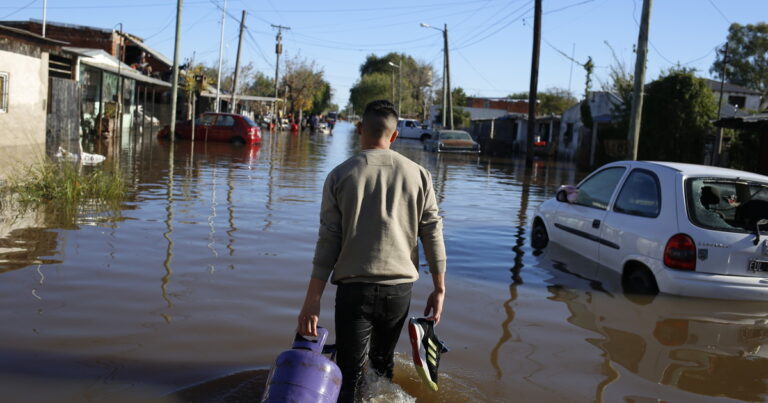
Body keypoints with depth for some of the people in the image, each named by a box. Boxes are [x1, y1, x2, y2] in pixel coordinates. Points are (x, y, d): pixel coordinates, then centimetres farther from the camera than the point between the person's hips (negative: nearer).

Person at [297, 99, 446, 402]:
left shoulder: (340, 175, -1)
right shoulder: (418, 174, 3)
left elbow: (328, 241, -5)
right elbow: (432, 234, 2)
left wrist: (312, 300, -3)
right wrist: (439, 288, 10)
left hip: (354, 288, -2)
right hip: (400, 287, 2)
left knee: (350, 372, 3)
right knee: (382, 363, 20)